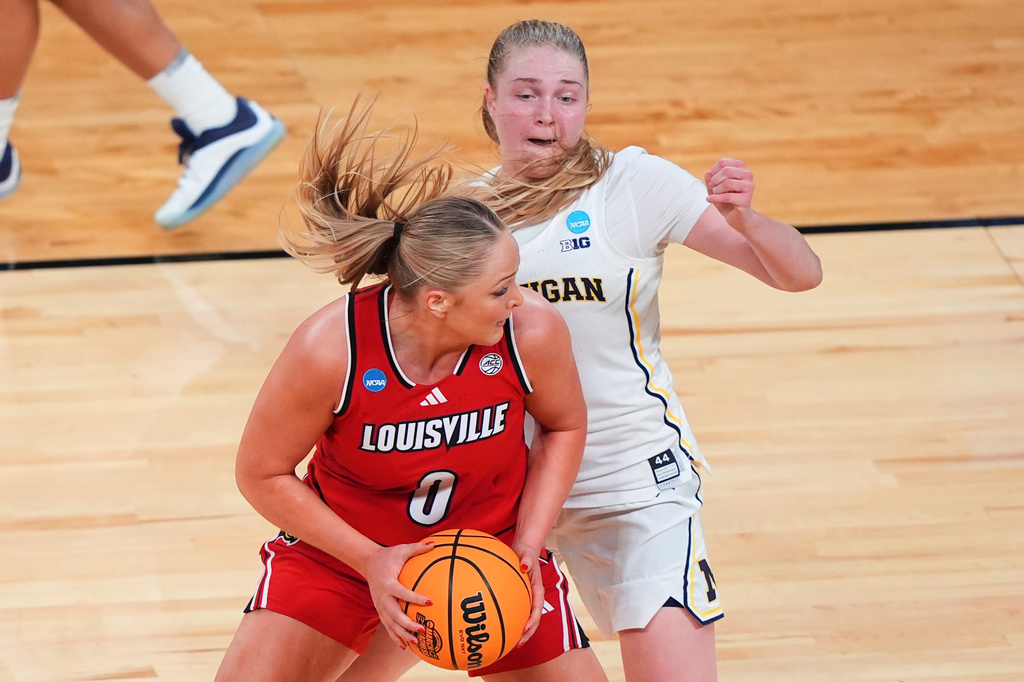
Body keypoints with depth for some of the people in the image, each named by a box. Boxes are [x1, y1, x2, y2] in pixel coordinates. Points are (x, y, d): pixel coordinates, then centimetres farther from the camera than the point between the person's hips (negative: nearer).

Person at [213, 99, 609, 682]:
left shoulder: (533, 329, -26)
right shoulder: (329, 348, -32)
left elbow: (565, 427, -4)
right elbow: (261, 474, -16)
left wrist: (527, 551, -13)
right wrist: (369, 561, -23)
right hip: (341, 547, -1)